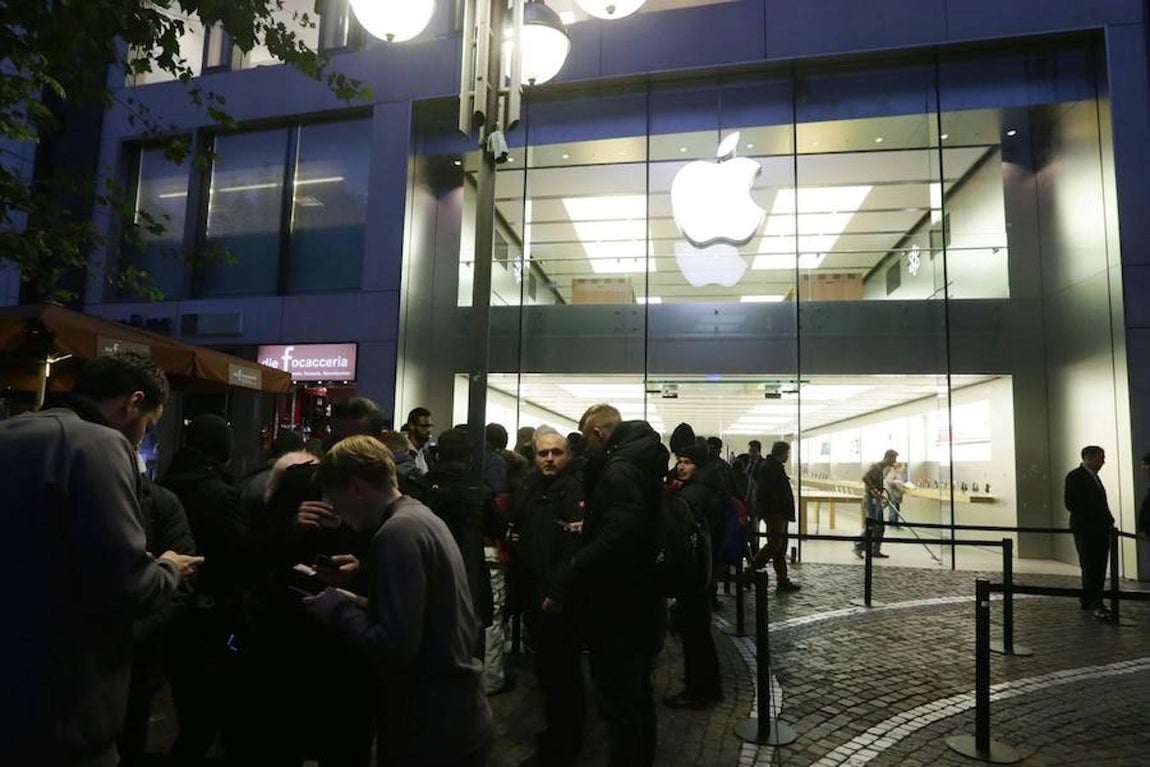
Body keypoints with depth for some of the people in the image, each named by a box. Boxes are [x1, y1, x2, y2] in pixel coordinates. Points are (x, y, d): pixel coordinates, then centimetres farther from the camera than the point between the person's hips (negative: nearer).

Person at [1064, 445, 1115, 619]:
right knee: (1091, 567, -8)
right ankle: (1096, 605, -9)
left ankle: (1087, 600, 19)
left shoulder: (1093, 476, 18)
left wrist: (1108, 520, 7)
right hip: (1085, 530, -9)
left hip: (1100, 529, 9)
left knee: (1098, 568, 10)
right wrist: (1091, 518, -16)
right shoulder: (1075, 476, -9)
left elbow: (1100, 503, 22)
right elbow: (1070, 503, -15)